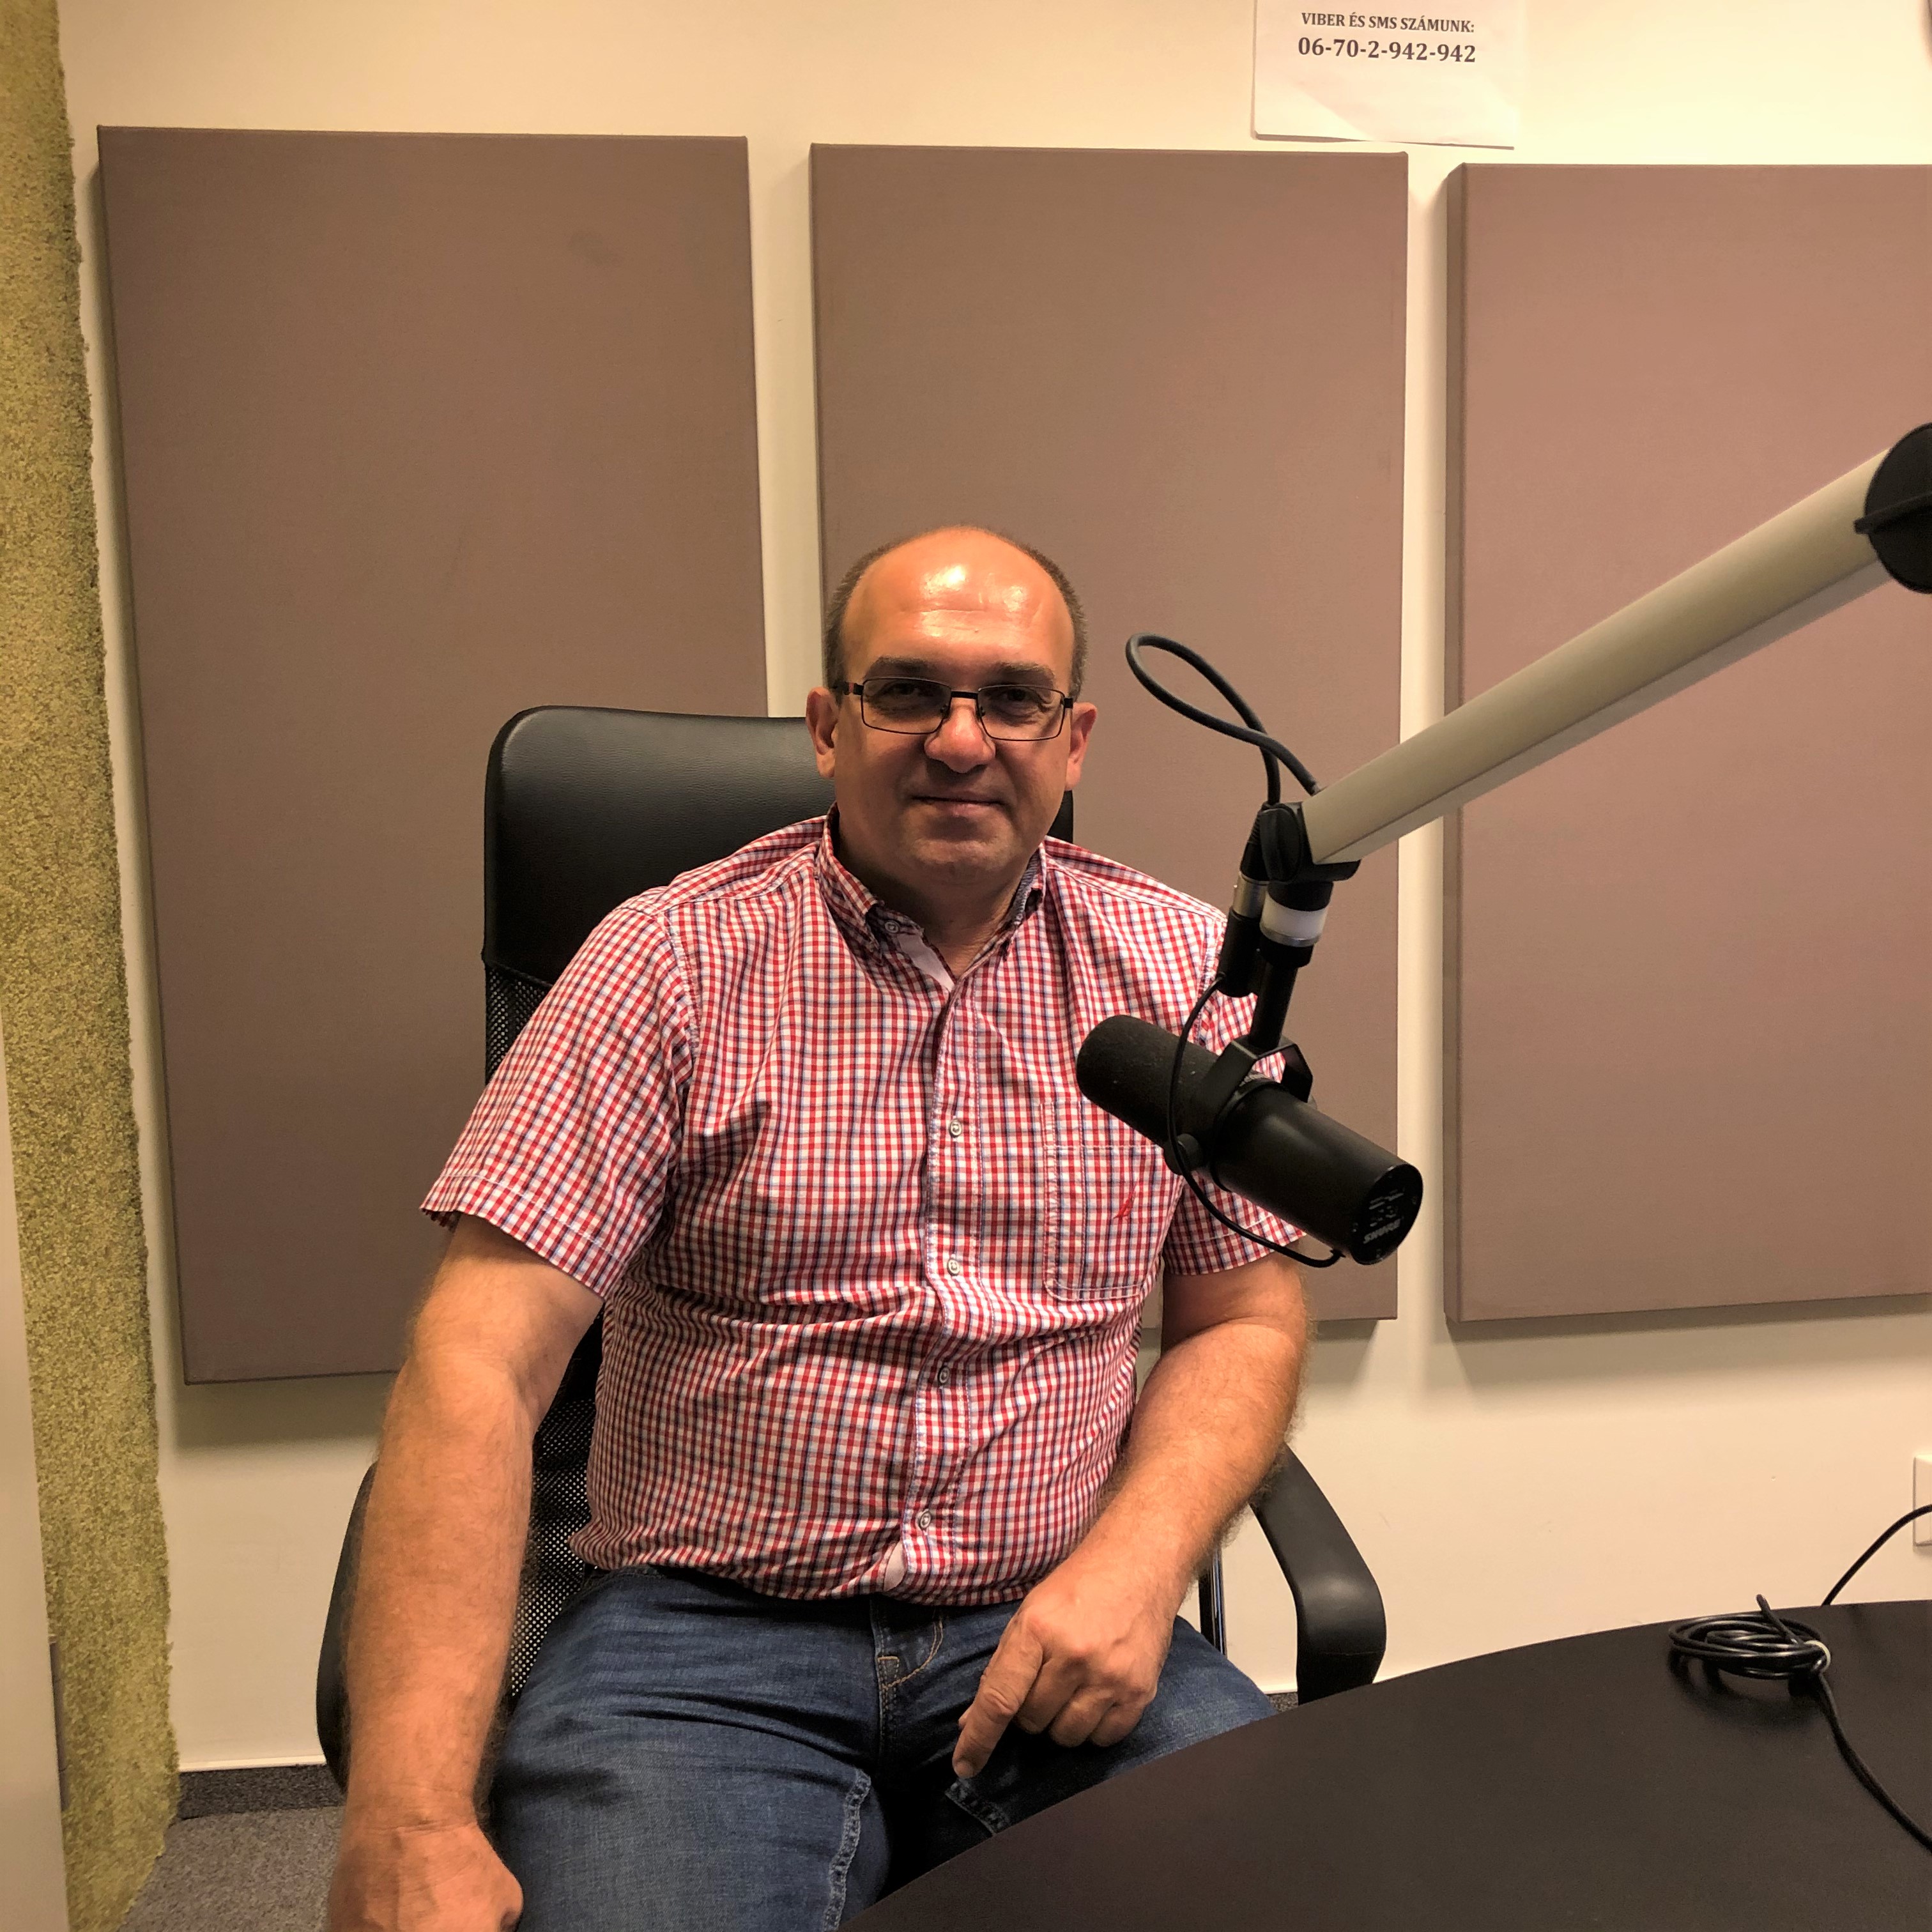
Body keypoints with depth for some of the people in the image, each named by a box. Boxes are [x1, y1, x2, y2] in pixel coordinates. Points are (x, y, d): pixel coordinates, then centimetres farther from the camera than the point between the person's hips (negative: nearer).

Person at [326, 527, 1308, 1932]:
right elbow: (480, 1366, -12)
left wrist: (1138, 1560, -11)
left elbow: (1244, 1321, 8)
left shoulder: (1187, 972, 4)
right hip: (703, 1632, -1)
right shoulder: (671, 963, -5)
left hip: (1058, 1631, 3)